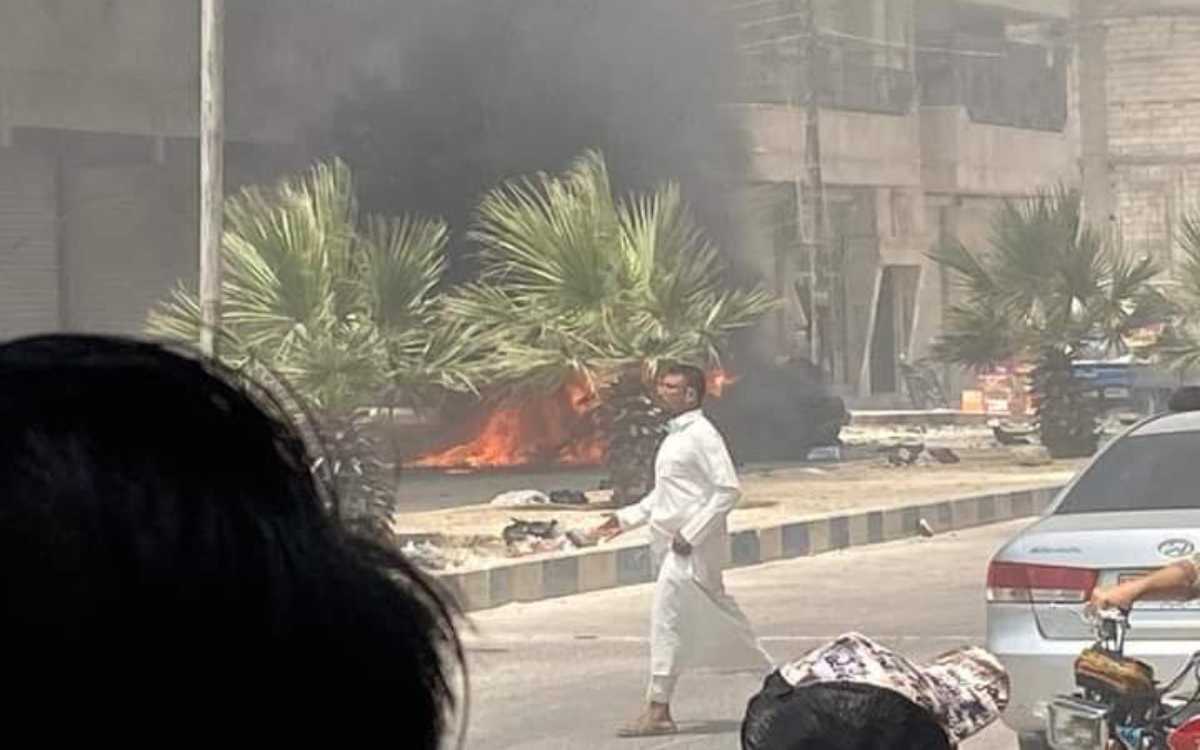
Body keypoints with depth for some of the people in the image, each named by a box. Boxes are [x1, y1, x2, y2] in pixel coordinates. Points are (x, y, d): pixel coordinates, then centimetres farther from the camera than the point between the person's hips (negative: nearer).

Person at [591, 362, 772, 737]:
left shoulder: (701, 435, -13)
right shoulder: (673, 436, 16)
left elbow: (728, 489, -18)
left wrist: (692, 533, -21)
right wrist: (627, 518, 16)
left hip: (693, 546, -9)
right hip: (668, 544, 9)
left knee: (666, 618, -13)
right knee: (716, 621, 17)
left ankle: (658, 710, -11)